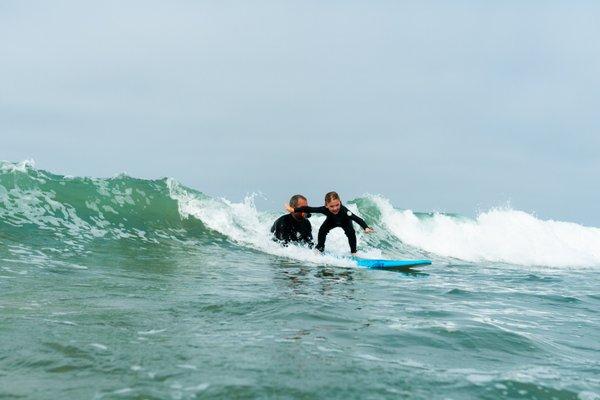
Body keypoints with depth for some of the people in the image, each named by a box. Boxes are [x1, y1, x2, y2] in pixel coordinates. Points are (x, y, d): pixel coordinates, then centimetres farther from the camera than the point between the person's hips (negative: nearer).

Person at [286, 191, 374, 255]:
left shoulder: (344, 211, -48)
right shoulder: (325, 209, -41)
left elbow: (357, 219, -57)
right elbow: (309, 209, -32)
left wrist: (366, 228, -74)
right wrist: (293, 210, -28)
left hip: (345, 222, -2)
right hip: (332, 221, 2)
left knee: (351, 233, -25)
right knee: (322, 230, -20)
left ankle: (353, 252, -7)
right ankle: (319, 250, 2)